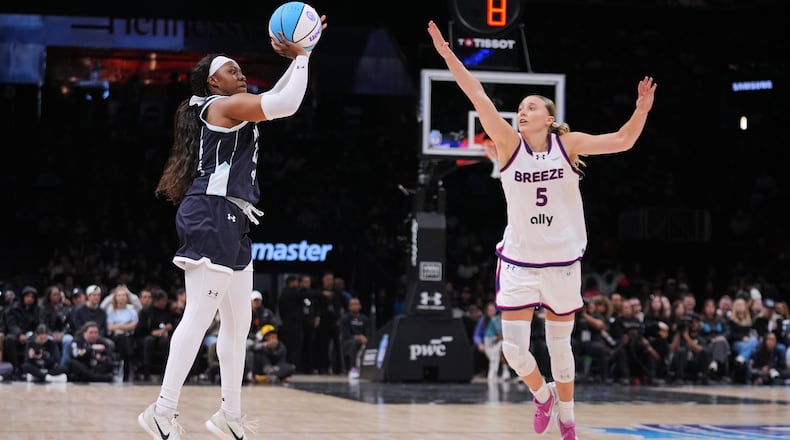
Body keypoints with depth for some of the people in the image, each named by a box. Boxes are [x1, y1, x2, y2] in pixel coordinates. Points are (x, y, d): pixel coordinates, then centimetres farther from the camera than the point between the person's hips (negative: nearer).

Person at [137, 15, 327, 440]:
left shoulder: (233, 111, 22)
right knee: (199, 316, -14)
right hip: (211, 216, -11)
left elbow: (277, 99, 32)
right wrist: (301, 58, -2)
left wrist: (298, 58, 22)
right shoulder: (222, 105, -6)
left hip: (231, 222, 11)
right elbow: (286, 103, -15)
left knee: (238, 321, 12)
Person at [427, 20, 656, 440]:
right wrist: (447, 54, -22)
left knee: (559, 346, 11)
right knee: (514, 349, -6)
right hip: (518, 260, 0)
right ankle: (542, 394, 25)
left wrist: (641, 111, -27)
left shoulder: (568, 144, -4)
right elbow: (479, 98, -14)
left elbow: (621, 141, -9)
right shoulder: (509, 144, -6)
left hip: (563, 261, 0)